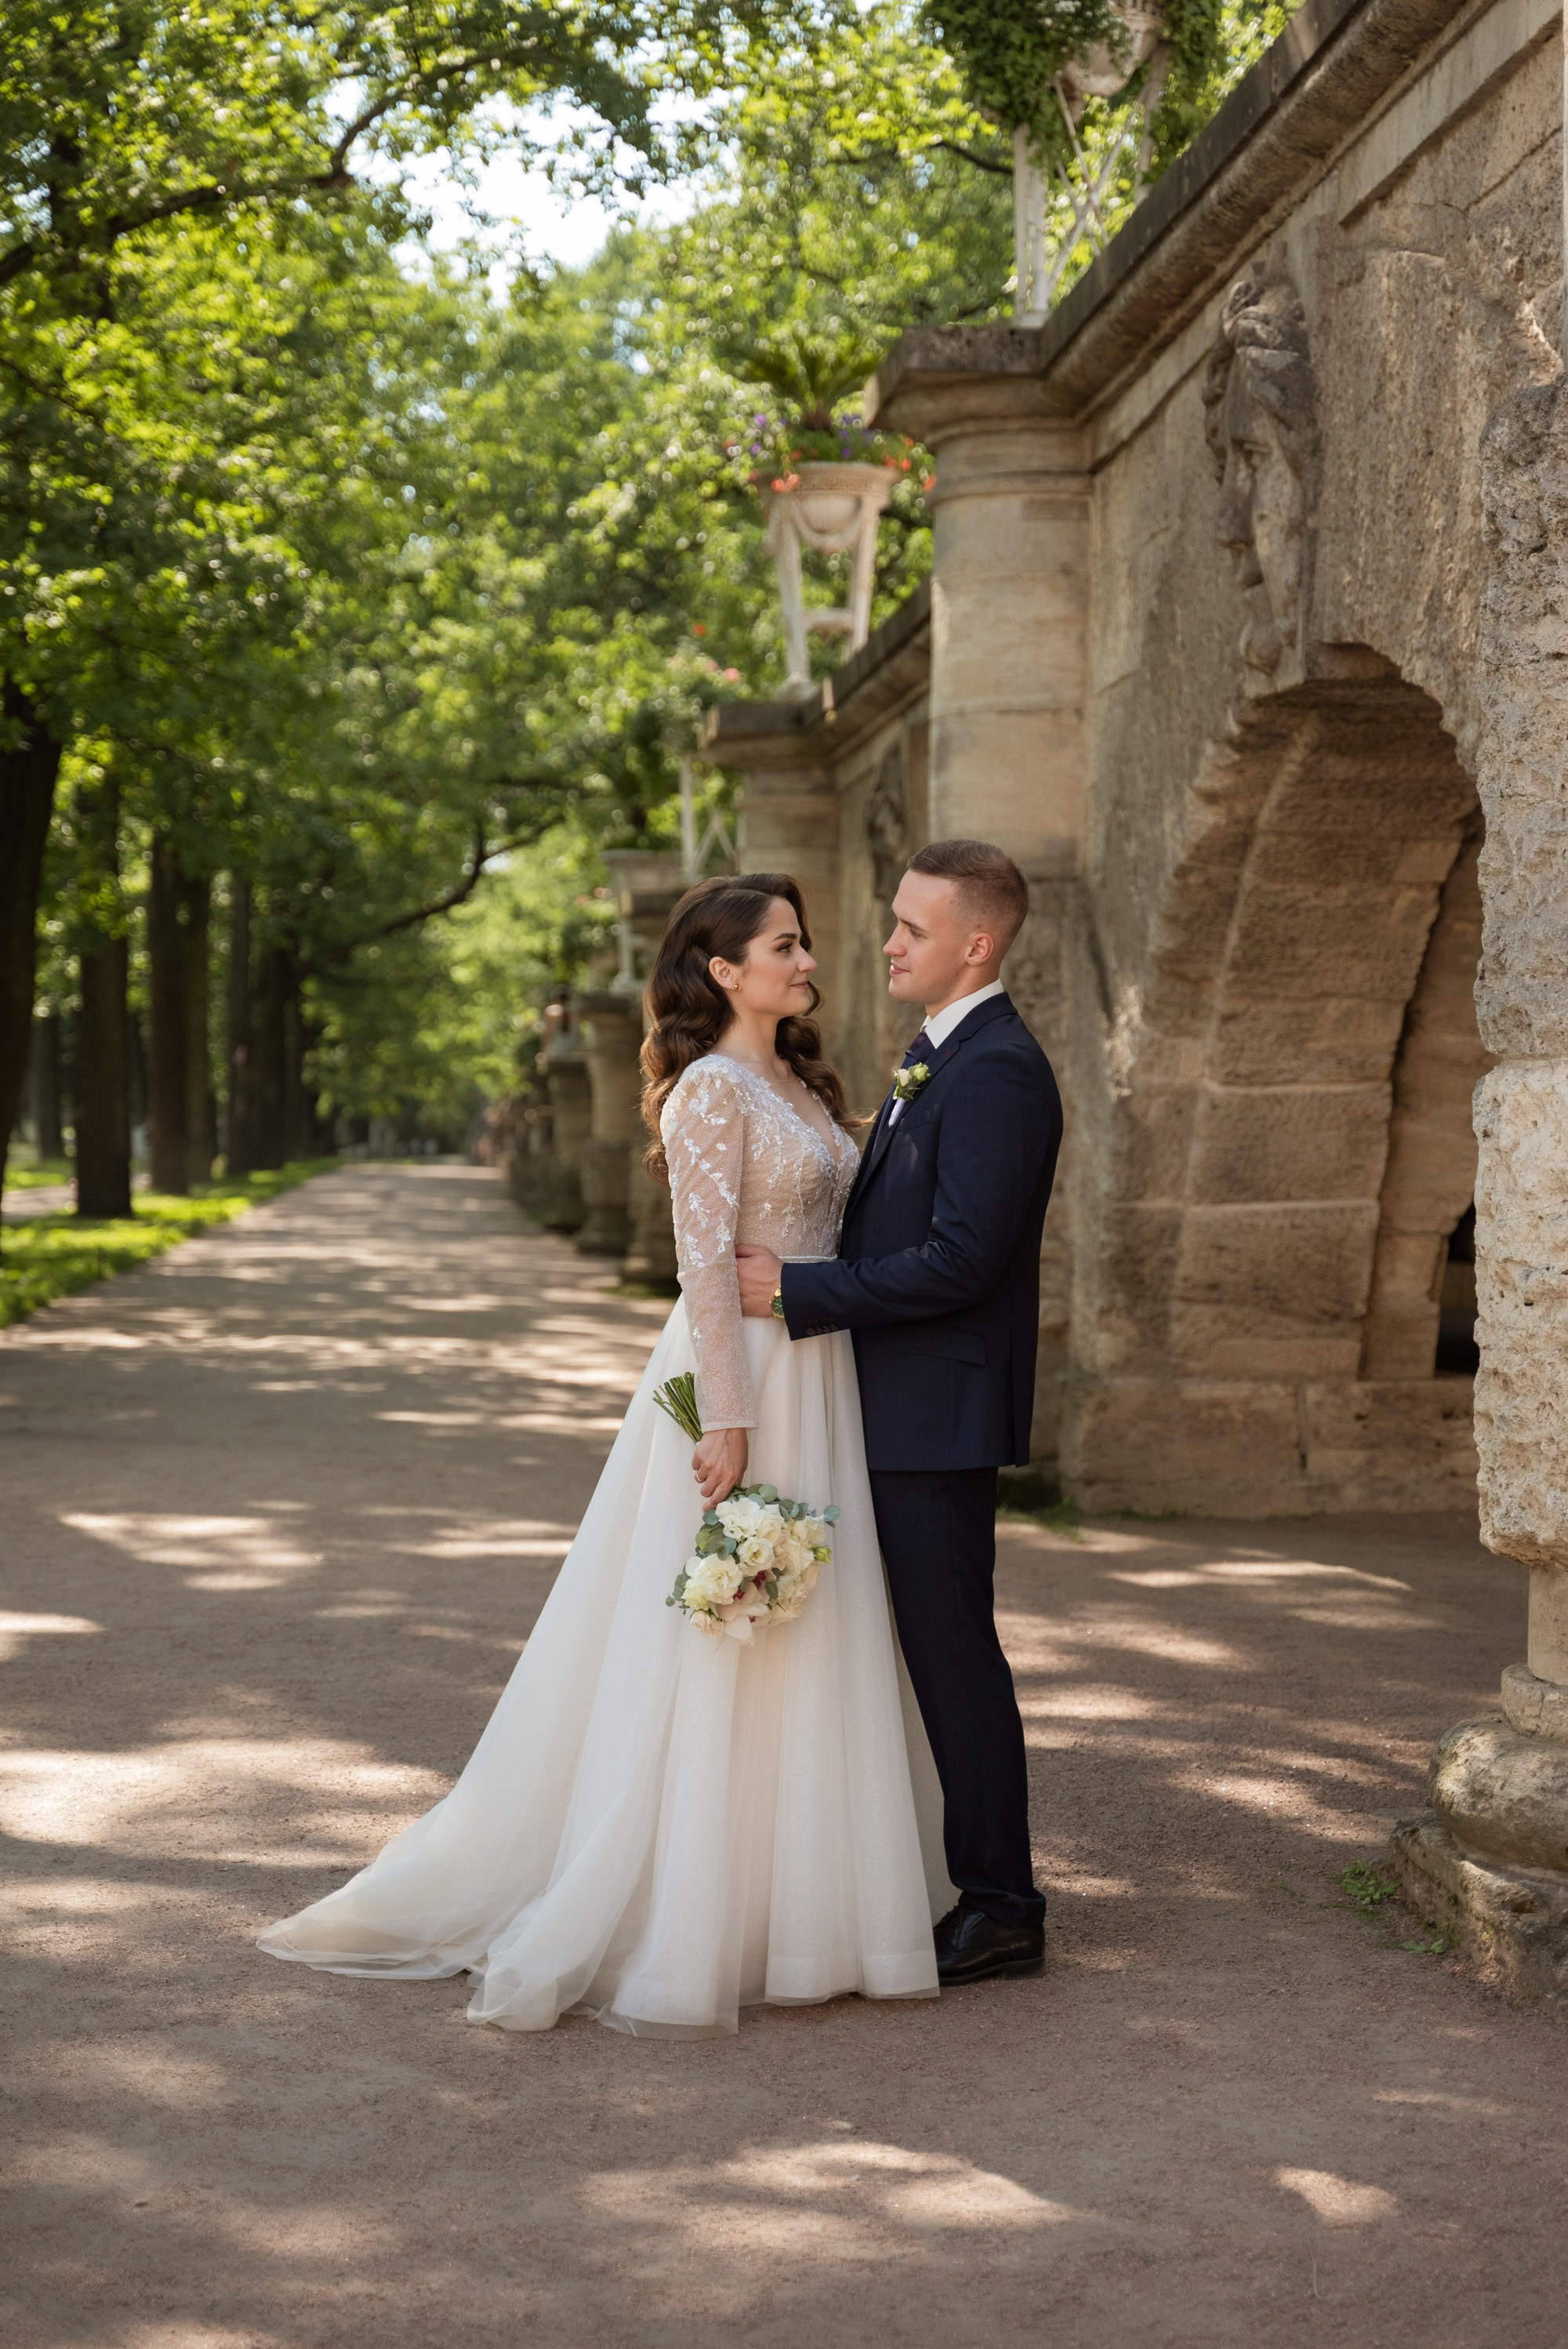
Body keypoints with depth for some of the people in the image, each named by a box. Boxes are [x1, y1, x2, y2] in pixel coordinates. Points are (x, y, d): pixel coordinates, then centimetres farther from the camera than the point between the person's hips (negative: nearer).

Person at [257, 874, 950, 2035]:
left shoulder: (797, 1084, 14)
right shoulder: (713, 1088, -13)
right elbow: (706, 1262, -19)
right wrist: (729, 1419, -23)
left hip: (815, 1379, 9)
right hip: (742, 1381, -9)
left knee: (798, 1642, 13)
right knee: (715, 1658, -4)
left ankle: (788, 1890, 23)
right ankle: (680, 1925, 4)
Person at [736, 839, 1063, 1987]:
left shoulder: (998, 1073, -19)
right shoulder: (938, 1055, 15)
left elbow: (958, 1260, -24)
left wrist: (796, 1290, -20)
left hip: (942, 1415, -10)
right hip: (909, 1412, 10)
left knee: (954, 1651, -3)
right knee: (937, 1650, 16)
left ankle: (1001, 1907, 7)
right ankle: (978, 1879, 27)